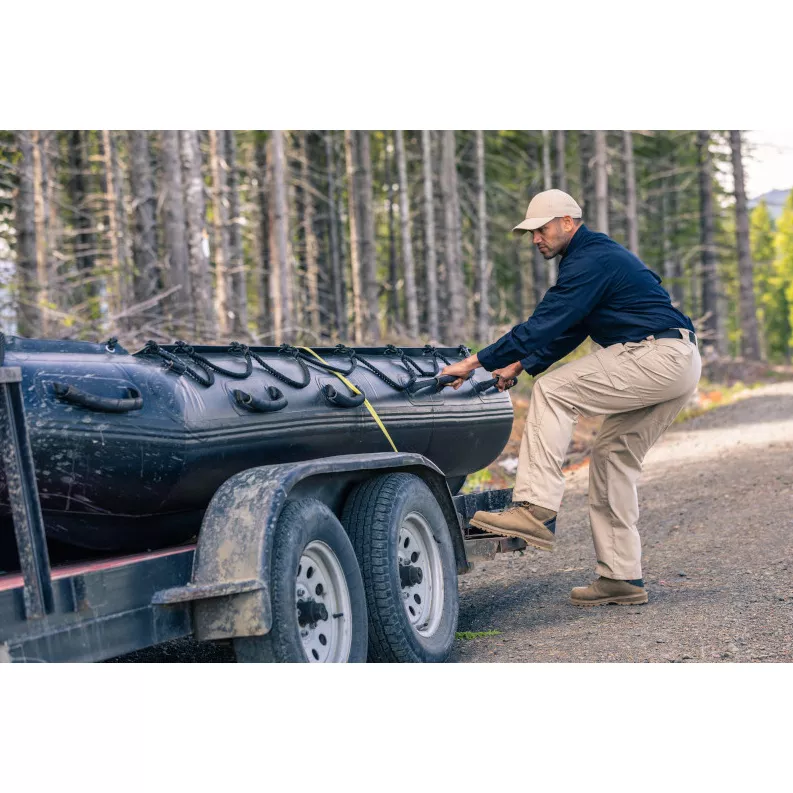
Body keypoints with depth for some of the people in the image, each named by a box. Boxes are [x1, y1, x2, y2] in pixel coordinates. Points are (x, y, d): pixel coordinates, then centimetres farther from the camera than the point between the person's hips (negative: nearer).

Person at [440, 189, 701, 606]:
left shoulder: (591, 260, -11)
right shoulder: (596, 255, 23)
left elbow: (545, 323, -17)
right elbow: (566, 330, 27)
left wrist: (477, 362, -14)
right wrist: (519, 366, 18)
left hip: (658, 357, -11)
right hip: (679, 366, 11)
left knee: (553, 391, -15)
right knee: (612, 455, 12)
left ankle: (536, 510, -23)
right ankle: (622, 576, 12)